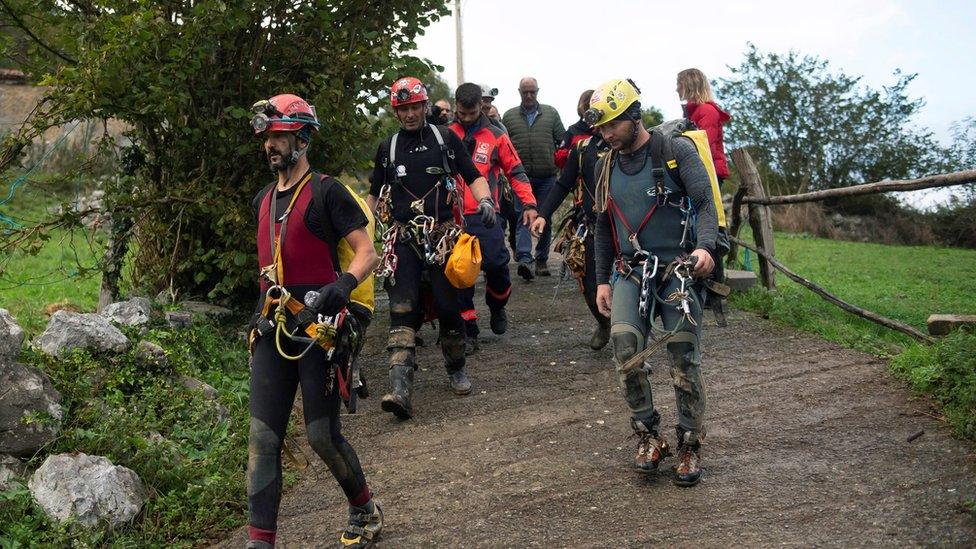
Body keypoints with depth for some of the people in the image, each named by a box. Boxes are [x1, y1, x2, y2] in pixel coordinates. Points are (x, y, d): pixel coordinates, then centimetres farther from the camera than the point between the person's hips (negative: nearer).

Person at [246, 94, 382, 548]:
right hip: (274, 328, 6)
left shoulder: (326, 192, -5)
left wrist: (343, 284, -28)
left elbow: (367, 253, -10)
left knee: (322, 435, 1)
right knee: (262, 439, -1)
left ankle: (365, 511, 27)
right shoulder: (263, 200, 17)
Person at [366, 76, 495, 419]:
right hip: (403, 237, 1)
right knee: (402, 309, -12)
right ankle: (400, 388, -20)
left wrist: (485, 201, -13)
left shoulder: (445, 138, 8)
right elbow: (374, 194, 19)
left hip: (442, 234, -1)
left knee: (448, 306, 3)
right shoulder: (388, 147, 13)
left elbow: (473, 176, 7)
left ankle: (456, 369, 27)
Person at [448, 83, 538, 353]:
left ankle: (497, 307, 22)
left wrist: (529, 204, 1)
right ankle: (468, 332, 8)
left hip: (484, 216, -1)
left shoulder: (496, 136, 7)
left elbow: (516, 171, 11)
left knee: (496, 264, -11)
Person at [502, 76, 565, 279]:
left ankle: (542, 259, 18)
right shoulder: (509, 116, 8)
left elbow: (562, 141, 10)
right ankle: (524, 259, -21)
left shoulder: (550, 114, 9)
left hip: (547, 177, 1)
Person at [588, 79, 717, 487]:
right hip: (630, 272, 3)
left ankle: (690, 445, 11)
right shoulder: (606, 166, 12)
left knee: (684, 360, -6)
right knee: (625, 342, -20)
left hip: (677, 269, -3)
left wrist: (705, 246, -28)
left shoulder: (677, 150, -3)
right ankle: (648, 435, -5)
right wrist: (602, 280, 15)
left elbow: (706, 202, -10)